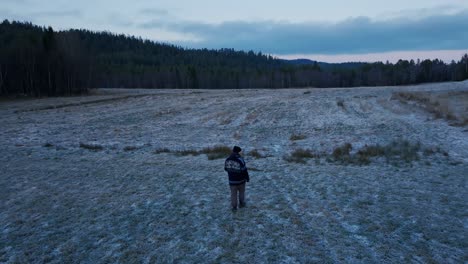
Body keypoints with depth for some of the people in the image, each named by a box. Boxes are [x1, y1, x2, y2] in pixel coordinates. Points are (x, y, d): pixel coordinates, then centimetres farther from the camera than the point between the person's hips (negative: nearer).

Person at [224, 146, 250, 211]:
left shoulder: (227, 160, -6)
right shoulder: (240, 160, -22)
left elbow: (226, 169, 6)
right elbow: (244, 170, -18)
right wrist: (247, 178, -3)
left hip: (232, 180, 3)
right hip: (241, 180, -3)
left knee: (233, 194, 13)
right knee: (241, 192, 20)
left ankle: (234, 207, 19)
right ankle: (241, 203, 34)